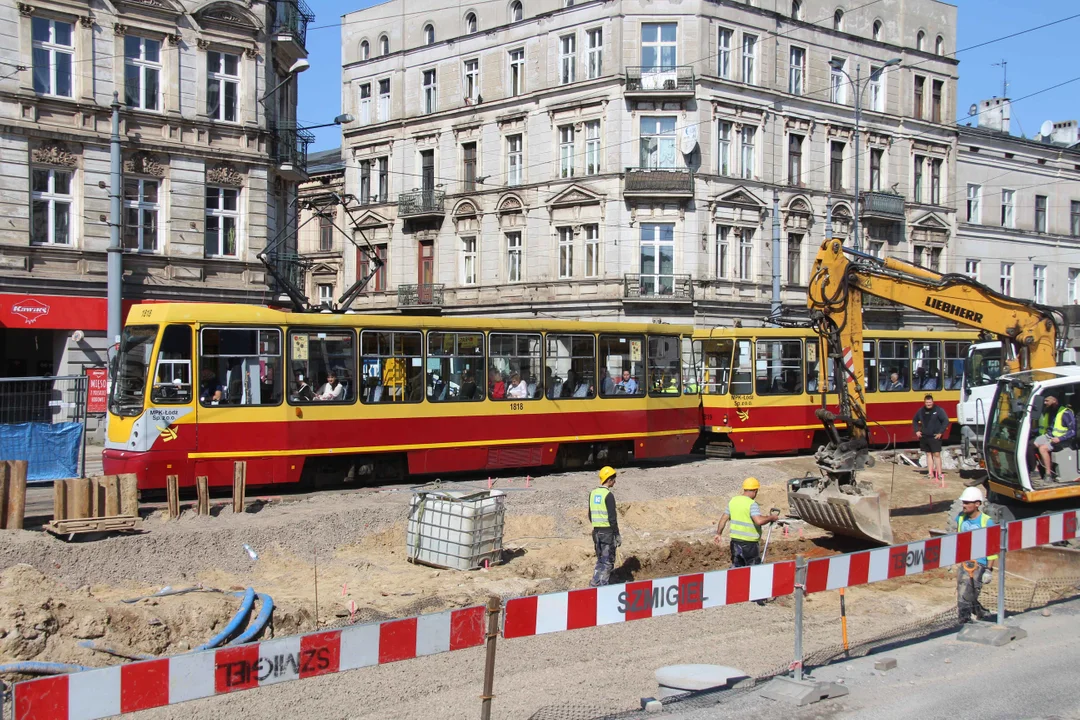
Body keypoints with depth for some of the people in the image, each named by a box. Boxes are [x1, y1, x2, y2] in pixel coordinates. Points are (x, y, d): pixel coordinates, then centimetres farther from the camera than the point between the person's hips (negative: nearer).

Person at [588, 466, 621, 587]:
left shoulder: (593, 493, 9)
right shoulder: (609, 495, -15)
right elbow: (612, 517, -16)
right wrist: (617, 535, -10)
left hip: (596, 531, 7)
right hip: (608, 531, -7)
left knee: (600, 560, 17)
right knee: (608, 561, 0)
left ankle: (595, 583, 15)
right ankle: (602, 585, -2)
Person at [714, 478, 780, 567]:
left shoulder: (733, 501, 7)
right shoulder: (752, 504, -16)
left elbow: (724, 518, 11)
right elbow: (759, 521, -29)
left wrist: (718, 534, 20)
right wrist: (771, 518, -13)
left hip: (735, 540, 7)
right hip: (749, 543, -6)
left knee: (736, 567, 15)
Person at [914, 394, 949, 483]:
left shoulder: (938, 410, -8)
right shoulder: (920, 411, 7)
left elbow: (946, 421, -10)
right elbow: (915, 421, 22)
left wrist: (940, 433, -13)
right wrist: (917, 431, 10)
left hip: (935, 437, -5)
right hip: (924, 437, 5)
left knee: (936, 454, -8)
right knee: (928, 454, 8)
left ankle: (939, 474, -6)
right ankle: (931, 474, 12)